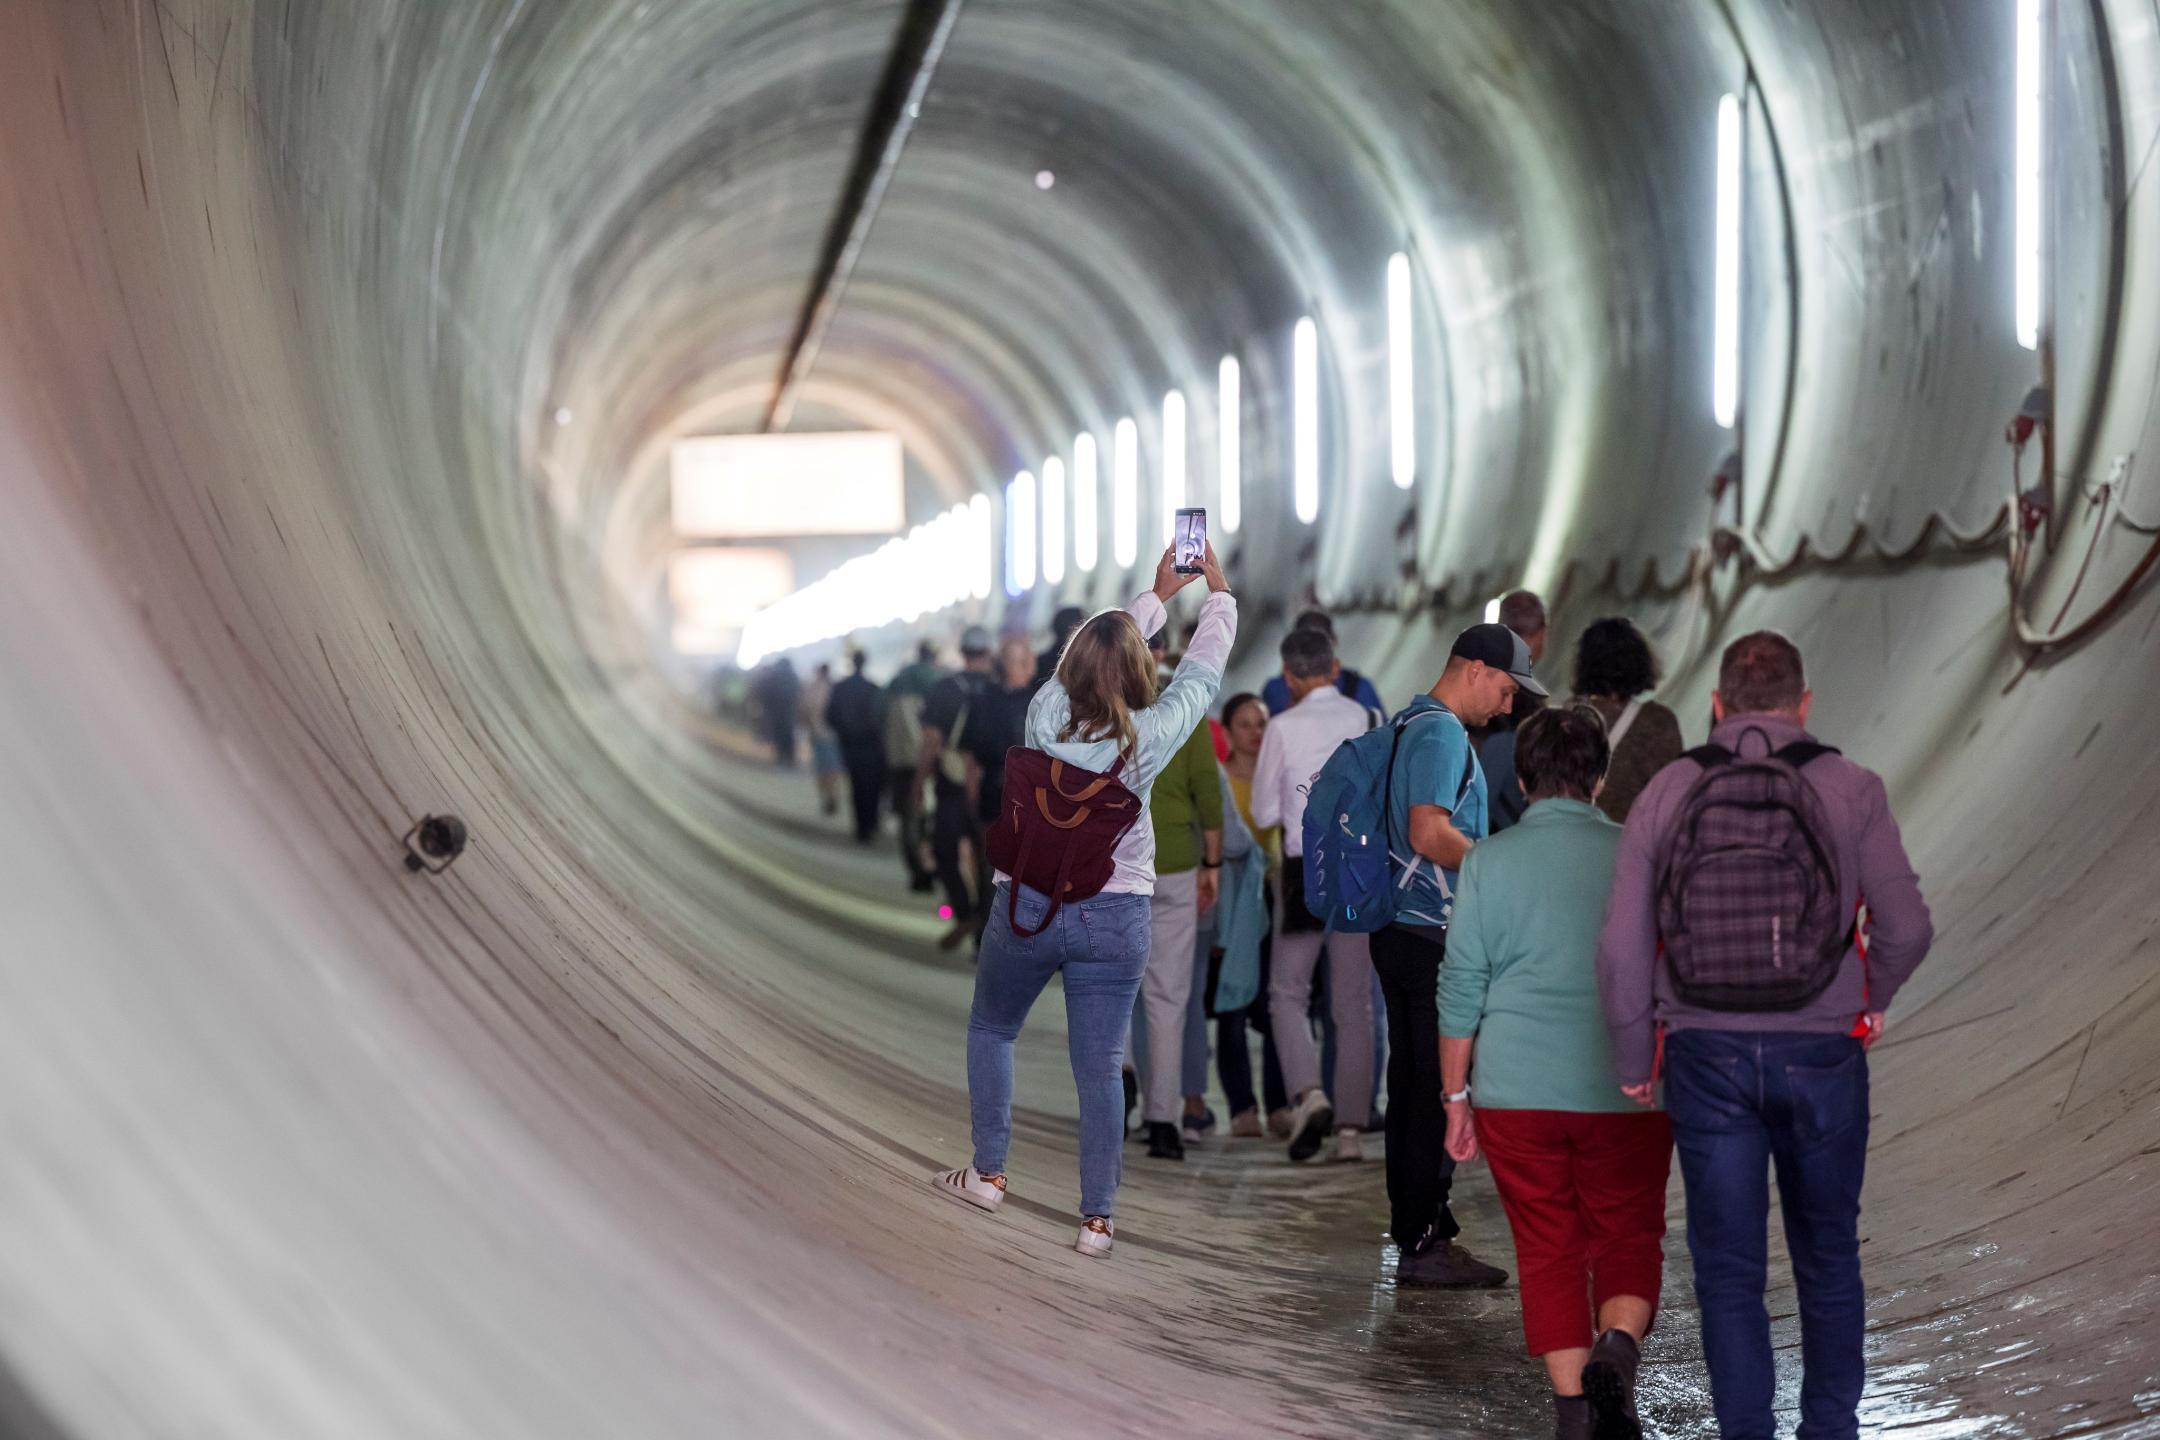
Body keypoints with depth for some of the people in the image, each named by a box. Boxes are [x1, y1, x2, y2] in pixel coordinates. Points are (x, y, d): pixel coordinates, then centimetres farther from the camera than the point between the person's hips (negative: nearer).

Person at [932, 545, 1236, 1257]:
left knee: (991, 1029, 23)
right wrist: (1217, 591, 22)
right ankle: (1097, 1219, 7)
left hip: (1028, 904, 0)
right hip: (1115, 917, 0)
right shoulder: (1152, 735, -11)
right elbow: (1202, 673, 7)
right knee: (1100, 1070, 5)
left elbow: (1100, 648, 9)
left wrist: (1158, 594, 23)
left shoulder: (1047, 713, -10)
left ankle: (988, 1173, 24)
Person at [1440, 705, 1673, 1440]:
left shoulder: (1488, 862, 0)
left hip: (1516, 1094, 0)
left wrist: (1456, 1097, 9)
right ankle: (1616, 1352, -16)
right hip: (1624, 1093, 0)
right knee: (1629, 1242, 10)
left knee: (1548, 1253, 11)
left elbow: (1460, 992, 1)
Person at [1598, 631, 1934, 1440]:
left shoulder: (1667, 793, -2)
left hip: (1708, 1057, 0)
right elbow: (1906, 929, -7)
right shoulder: (1851, 790, -4)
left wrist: (1633, 1061, 7)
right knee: (1826, 1255, 18)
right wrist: (1871, 1001, 13)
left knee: (1729, 1268, 8)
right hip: (1821, 1057, 0)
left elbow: (1623, 945, -5)